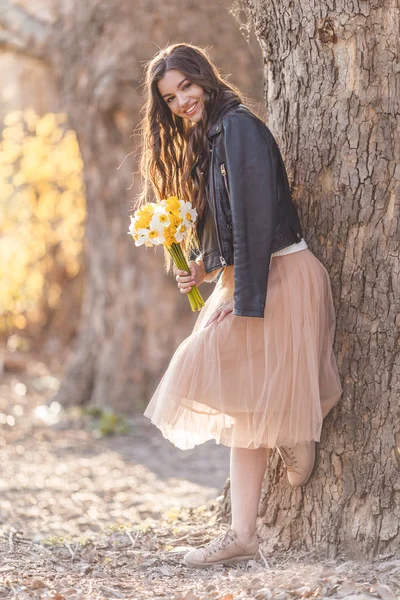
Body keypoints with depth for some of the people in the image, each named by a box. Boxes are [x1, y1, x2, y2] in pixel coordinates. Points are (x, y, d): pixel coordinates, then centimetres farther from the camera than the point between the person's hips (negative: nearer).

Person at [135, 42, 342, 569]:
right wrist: (205, 268, 3)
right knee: (249, 411, 6)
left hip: (281, 279, -10)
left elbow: (257, 218, -20)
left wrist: (243, 298, -21)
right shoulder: (208, 139, 17)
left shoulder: (238, 127, -13)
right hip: (248, 282, 10)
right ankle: (242, 535, 6)